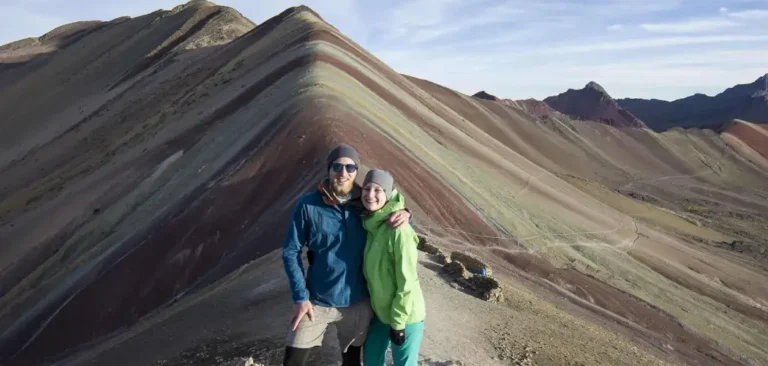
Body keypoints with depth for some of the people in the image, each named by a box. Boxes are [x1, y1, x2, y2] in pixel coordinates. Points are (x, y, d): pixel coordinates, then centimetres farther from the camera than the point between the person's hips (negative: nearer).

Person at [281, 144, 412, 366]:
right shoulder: (308, 205, -12)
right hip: (316, 301, -2)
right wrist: (300, 297, -12)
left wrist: (404, 215, -16)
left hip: (357, 302, 2)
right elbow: (290, 252, -7)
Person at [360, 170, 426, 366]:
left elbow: (407, 282, -21)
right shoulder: (369, 224, -1)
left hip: (405, 316, -7)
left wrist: (398, 322, -17)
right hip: (380, 311, 7)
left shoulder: (398, 231, -25)